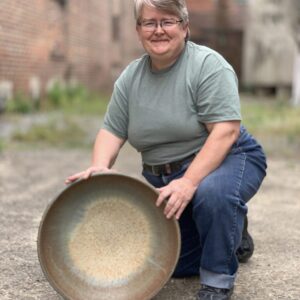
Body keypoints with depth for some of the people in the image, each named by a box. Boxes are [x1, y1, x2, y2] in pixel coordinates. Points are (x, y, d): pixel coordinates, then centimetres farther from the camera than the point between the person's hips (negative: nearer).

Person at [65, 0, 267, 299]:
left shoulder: (208, 65, -19)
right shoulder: (130, 78, -1)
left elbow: (225, 131, -25)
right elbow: (112, 130, 0)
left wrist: (189, 182, -34)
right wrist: (100, 168, -19)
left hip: (225, 160, -6)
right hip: (164, 179, 6)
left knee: (213, 192, -37)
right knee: (172, 264, 5)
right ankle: (230, 233, 29)